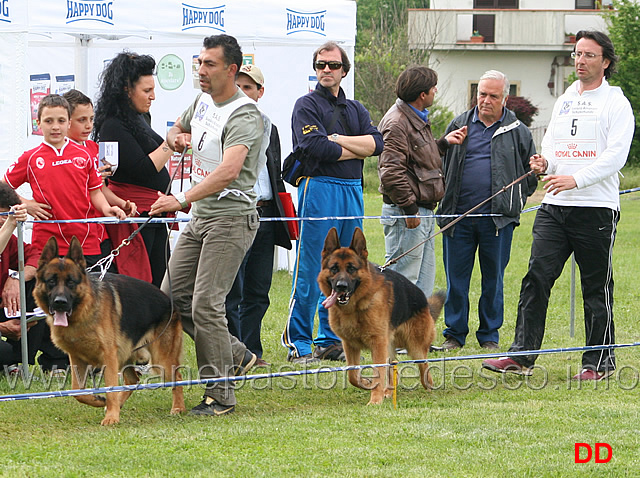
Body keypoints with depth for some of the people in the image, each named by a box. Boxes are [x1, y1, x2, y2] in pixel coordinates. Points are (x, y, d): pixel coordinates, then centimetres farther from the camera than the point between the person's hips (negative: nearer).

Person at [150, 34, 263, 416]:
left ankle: (221, 395, -5)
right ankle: (236, 355, 23)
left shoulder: (244, 117, -18)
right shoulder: (203, 102, 10)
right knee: (173, 296, 9)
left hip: (231, 217, -9)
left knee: (206, 305, -13)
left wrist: (183, 200, -38)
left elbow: (228, 172, -32)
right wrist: (176, 137, 6)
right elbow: (178, 130, 31)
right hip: (200, 215, 9)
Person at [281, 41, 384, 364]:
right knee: (310, 272, -7)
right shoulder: (307, 106, 1)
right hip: (318, 189, -6)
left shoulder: (355, 110, 18)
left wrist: (337, 140, -9)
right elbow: (314, 146, -15)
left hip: (352, 192, 6)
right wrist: (355, 151, -4)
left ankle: (331, 341, 15)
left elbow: (376, 143, 3)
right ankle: (298, 344, -3)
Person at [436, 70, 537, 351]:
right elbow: (441, 164, 19)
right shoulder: (460, 125, 10)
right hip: (458, 215, 1)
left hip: (498, 218, -1)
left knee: (493, 278, 5)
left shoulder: (517, 132, 6)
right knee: (456, 277, 2)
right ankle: (454, 333, 12)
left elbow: (532, 169, 13)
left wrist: (516, 202, 8)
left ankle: (489, 335, 15)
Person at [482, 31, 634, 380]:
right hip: (554, 207, 6)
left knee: (596, 287, 2)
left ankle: (599, 362, 11)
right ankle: (522, 355, -2)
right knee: (536, 278, -3)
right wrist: (544, 163, -2)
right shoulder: (564, 101, 18)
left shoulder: (615, 103, -3)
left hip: (596, 208, -5)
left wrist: (576, 179, -22)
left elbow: (615, 155, -12)